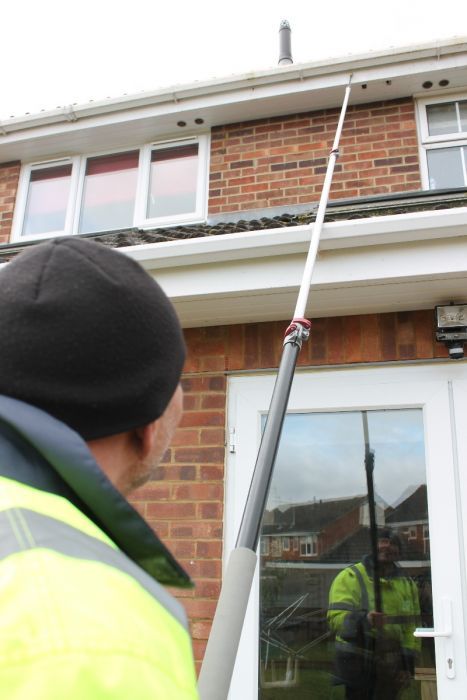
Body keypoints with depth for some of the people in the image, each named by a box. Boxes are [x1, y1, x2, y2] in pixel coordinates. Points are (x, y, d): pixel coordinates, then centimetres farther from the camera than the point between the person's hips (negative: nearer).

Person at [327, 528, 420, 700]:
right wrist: (364, 620, -36)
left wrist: (408, 663, 1)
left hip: (391, 669, 5)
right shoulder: (349, 577, -9)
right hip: (358, 665, -5)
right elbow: (336, 618, -19)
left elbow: (410, 629, 11)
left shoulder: (407, 584, 10)